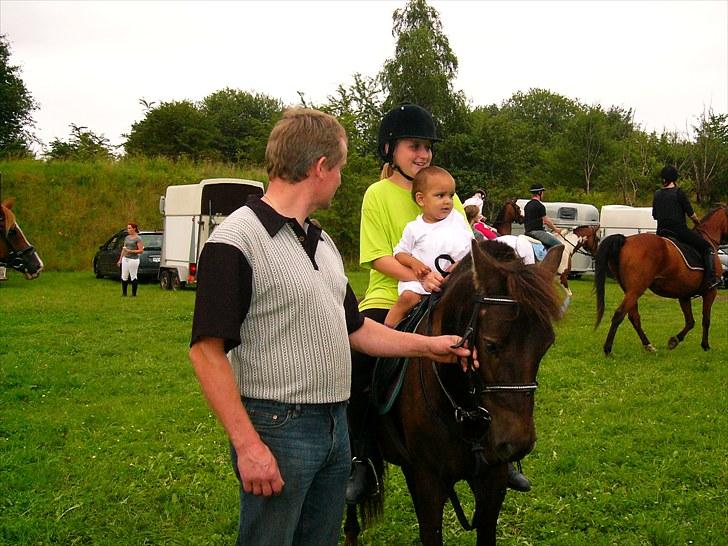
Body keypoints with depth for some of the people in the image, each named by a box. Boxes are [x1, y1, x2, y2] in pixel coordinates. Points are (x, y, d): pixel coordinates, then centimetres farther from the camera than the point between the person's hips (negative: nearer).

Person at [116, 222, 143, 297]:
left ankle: (134, 294, 8)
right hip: (125, 259, 7)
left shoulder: (138, 239, -7)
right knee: (124, 277, 7)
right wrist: (120, 259, 17)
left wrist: (131, 251, -19)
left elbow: (141, 250, -11)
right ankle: (124, 293, 16)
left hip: (133, 259, -7)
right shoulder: (127, 238, 13)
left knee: (133, 277, 0)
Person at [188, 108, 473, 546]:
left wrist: (428, 345, 18)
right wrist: (248, 446, -23)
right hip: (278, 429, -8)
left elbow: (353, 328, 21)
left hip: (336, 426, 9)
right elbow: (207, 351, -19)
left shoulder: (322, 242, 13)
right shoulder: (235, 242, -15)